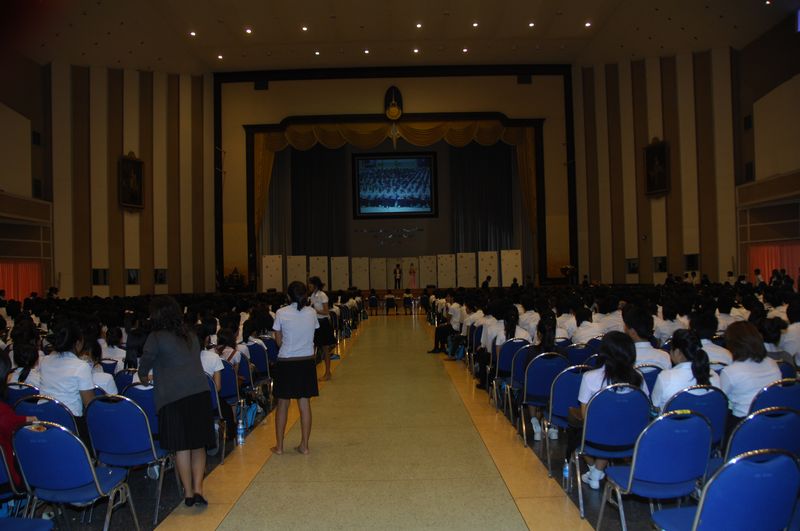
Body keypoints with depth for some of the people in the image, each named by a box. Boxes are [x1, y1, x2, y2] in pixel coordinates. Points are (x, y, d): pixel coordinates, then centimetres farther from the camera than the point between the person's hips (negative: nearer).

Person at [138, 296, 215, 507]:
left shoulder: (156, 338, -1)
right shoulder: (191, 336, 16)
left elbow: (144, 366, 6)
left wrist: (144, 378, 30)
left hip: (174, 396, -4)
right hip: (200, 392, 5)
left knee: (181, 446, 3)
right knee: (198, 444, 10)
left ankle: (189, 493, 10)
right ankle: (198, 489, 6)